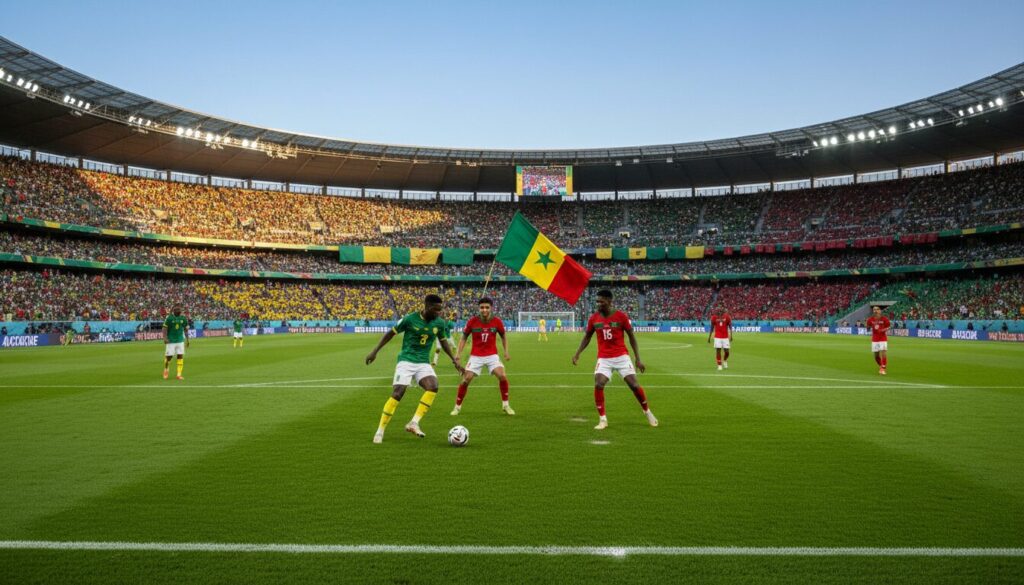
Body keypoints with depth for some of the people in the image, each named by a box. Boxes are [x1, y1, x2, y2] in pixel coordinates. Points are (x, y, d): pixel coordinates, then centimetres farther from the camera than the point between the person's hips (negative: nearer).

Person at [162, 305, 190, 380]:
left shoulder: (183, 318, 2)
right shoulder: (169, 318, -7)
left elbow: (185, 329, 11)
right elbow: (165, 328, -8)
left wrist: (187, 339, 12)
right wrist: (165, 338, -20)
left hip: (180, 340, 3)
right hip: (171, 341, -3)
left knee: (180, 357, -5)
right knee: (168, 356, 2)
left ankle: (179, 374, 0)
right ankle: (165, 371, 29)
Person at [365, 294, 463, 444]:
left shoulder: (439, 323, 0)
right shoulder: (410, 319, -12)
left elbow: (443, 341, 18)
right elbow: (390, 333, 1)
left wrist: (454, 359, 12)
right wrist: (375, 351, -1)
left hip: (424, 363, 4)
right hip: (406, 361, -3)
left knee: (433, 387, -23)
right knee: (397, 394, -13)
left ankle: (414, 423, -15)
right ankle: (380, 432, 1)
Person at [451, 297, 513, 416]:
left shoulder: (497, 321, -9)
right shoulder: (472, 321, -11)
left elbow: (503, 337, 9)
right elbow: (464, 337, 2)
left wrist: (506, 351, -2)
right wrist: (458, 352, -7)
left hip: (492, 355, 0)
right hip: (476, 356, 0)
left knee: (502, 376, -18)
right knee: (466, 380, -8)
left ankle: (505, 405, 2)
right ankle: (457, 407, 12)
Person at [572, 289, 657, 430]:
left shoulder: (621, 316, -9)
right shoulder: (593, 318, -2)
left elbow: (631, 337, -1)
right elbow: (587, 337, 12)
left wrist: (638, 359, -4)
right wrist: (577, 353, -1)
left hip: (622, 356, -1)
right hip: (604, 358, 2)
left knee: (634, 385, -4)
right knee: (598, 385, -18)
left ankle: (647, 412, 23)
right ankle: (602, 419, -4)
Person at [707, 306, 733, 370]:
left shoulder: (727, 317, -3)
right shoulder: (714, 317, -1)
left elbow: (730, 327, 1)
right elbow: (712, 328, 7)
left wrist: (731, 336, -8)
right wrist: (709, 337, 6)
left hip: (725, 337, 0)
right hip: (717, 337, 0)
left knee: (727, 352, 0)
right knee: (718, 351, -4)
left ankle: (725, 361, 31)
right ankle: (719, 365, 6)